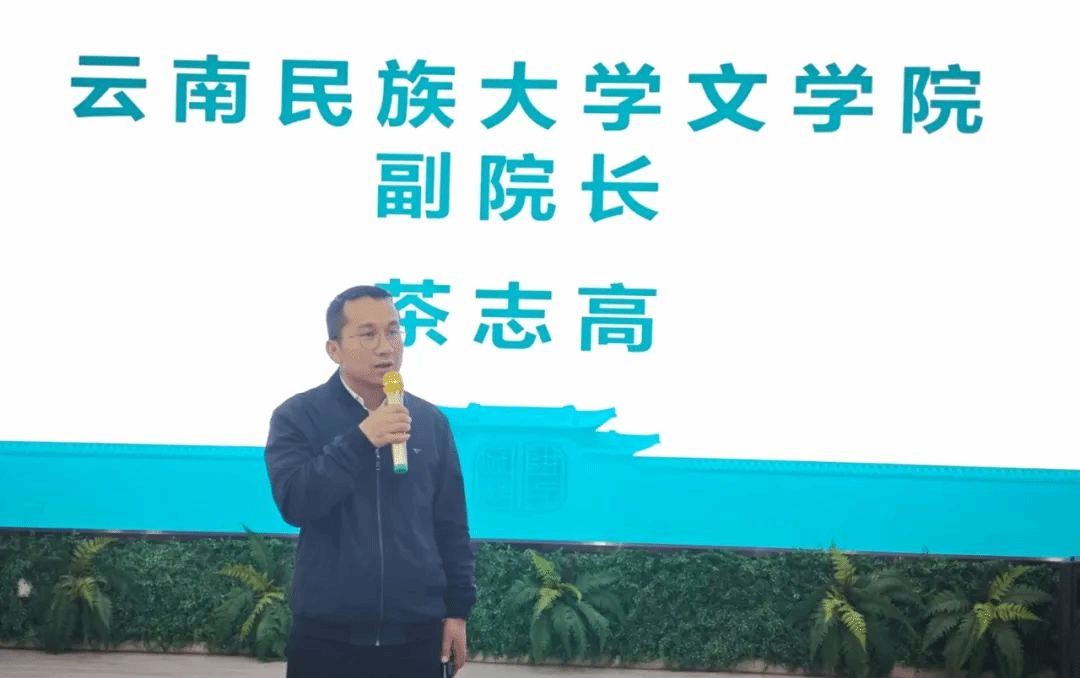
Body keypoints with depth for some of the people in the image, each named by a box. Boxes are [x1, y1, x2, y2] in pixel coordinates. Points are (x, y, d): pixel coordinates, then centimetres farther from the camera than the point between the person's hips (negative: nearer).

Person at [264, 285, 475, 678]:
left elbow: (451, 527, 8)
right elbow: (294, 503, -17)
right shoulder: (298, 417, -3)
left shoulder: (430, 421, 4)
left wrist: (457, 609, 5)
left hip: (417, 635, 2)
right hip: (328, 636, -2)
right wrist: (360, 440, -24)